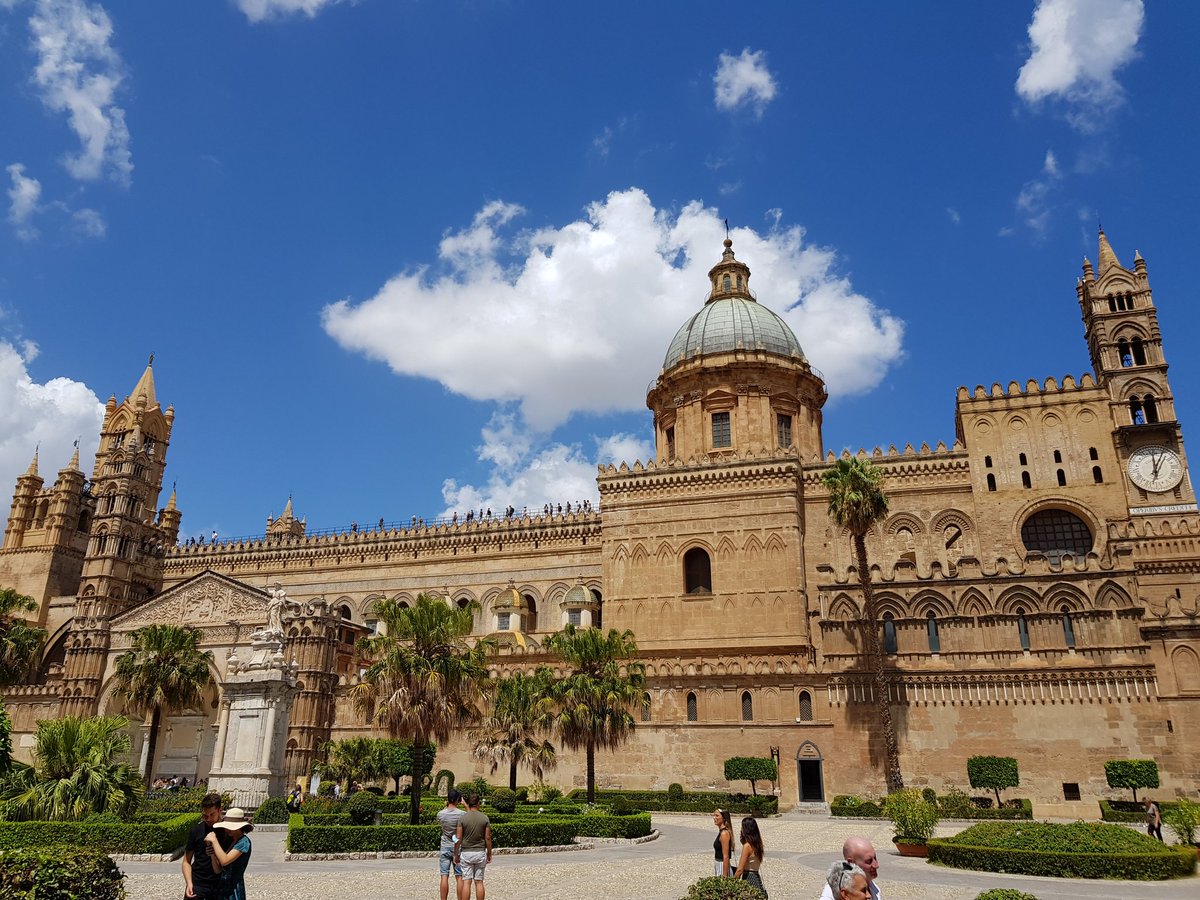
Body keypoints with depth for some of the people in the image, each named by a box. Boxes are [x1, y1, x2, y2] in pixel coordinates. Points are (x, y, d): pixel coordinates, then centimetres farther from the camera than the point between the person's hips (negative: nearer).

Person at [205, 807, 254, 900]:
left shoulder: (244, 842, -13)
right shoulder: (229, 841, 9)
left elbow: (224, 861, -24)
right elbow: (218, 869, 7)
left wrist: (214, 840, -16)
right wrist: (212, 854, -10)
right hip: (221, 890, 7)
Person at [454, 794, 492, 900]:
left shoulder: (462, 818, -7)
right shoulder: (485, 818, -4)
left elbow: (458, 838, -7)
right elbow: (488, 838, -2)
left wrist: (456, 854, 3)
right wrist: (489, 853, 8)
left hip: (466, 852, -1)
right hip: (480, 852, 1)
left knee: (466, 882, 2)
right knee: (479, 882, 8)